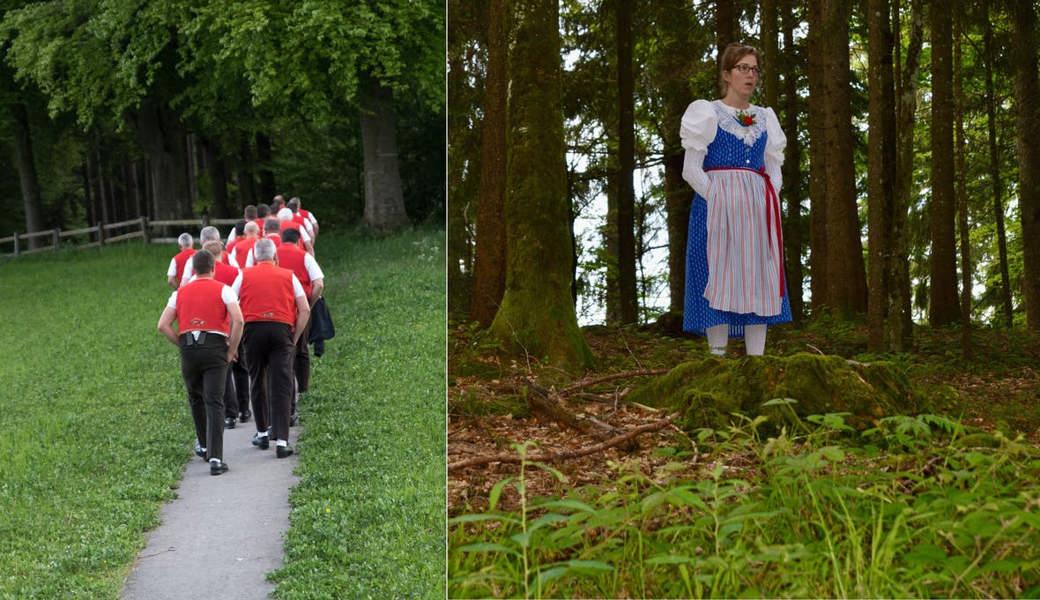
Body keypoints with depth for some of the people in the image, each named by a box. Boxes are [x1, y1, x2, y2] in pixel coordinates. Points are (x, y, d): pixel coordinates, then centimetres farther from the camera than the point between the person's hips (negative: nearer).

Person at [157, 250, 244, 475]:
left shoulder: (180, 293, 14)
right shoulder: (223, 290, 4)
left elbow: (163, 326, 6)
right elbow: (238, 320, -10)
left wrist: (182, 345, 14)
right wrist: (232, 349, 0)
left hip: (188, 349, 3)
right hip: (215, 347, -3)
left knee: (196, 399, 23)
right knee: (214, 403, -6)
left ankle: (204, 446, 35)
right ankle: (215, 458, -15)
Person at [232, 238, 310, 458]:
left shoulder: (244, 276, 13)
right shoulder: (288, 276, 14)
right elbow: (305, 310, 6)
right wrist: (295, 338, 12)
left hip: (253, 329, 1)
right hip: (282, 330, 0)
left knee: (257, 384, 16)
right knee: (281, 387, -3)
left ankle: (262, 434, 23)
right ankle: (281, 441, -11)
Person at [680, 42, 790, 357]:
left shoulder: (765, 118, 17)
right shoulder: (706, 113, 2)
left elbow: (774, 168, 18)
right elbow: (692, 170, -4)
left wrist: (769, 204, 1)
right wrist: (719, 201, -13)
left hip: (758, 211, 5)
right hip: (717, 209, -5)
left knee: (758, 283, 1)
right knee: (719, 282, -8)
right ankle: (718, 359, -6)